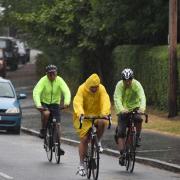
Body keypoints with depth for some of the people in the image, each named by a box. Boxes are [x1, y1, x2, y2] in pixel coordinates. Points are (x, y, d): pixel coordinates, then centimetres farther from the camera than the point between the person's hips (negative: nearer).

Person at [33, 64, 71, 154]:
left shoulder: (59, 80, -13)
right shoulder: (43, 81, -17)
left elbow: (66, 91, -24)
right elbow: (36, 92, -28)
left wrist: (67, 102, -43)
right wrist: (38, 105, -44)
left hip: (55, 104, 2)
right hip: (44, 103, -2)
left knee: (57, 125, -7)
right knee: (46, 113, -35)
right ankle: (43, 130, -8)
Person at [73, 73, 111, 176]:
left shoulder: (101, 89, -13)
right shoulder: (82, 89, -18)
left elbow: (106, 101, -26)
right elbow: (77, 102, -33)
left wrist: (105, 113, -45)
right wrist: (80, 113, -52)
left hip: (97, 114, 1)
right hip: (84, 116, -1)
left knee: (102, 123, -32)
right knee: (84, 139, -6)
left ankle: (98, 142, -3)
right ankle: (81, 165, 6)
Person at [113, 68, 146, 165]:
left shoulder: (137, 84, -19)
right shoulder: (119, 85, -19)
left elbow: (142, 96, -32)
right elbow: (117, 98, -32)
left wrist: (142, 108, -52)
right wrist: (121, 109, -51)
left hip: (135, 108, 0)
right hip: (123, 110, 0)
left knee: (139, 119, -32)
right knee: (121, 133, -11)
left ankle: (138, 137, -8)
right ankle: (122, 154, -6)